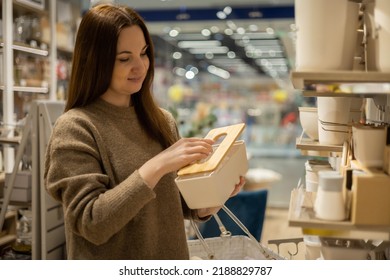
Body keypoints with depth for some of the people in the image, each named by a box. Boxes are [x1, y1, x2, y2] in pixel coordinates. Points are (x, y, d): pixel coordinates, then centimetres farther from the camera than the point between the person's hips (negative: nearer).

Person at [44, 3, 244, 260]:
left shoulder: (163, 120, -1)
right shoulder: (75, 128, -16)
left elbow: (175, 202, 6)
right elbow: (91, 224, -22)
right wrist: (156, 166, -29)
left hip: (170, 259, 5)